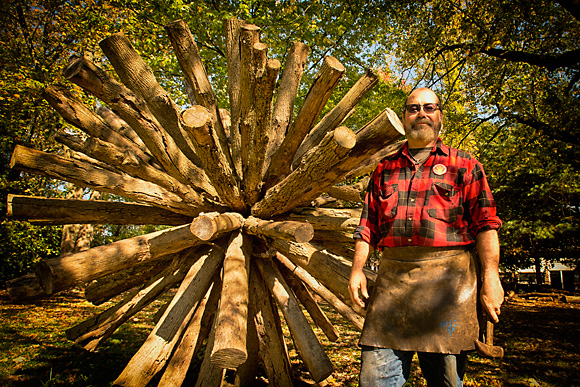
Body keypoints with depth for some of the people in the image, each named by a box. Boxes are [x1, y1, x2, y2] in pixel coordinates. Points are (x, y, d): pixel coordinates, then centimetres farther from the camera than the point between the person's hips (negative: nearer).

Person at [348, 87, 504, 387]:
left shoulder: (464, 165, 11)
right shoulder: (385, 169, 20)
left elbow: (485, 224, 3)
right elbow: (368, 227, 19)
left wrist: (490, 276, -7)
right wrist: (357, 269, 9)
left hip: (448, 276, -2)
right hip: (393, 276, 2)